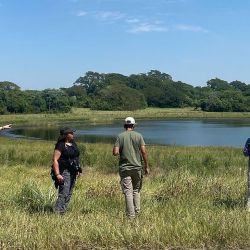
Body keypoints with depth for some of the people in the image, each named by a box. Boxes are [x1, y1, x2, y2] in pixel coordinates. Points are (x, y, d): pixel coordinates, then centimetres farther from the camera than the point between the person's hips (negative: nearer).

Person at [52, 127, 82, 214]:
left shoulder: (73, 144, 13)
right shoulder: (60, 145, -12)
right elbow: (55, 160, -17)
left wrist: (78, 170, 18)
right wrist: (57, 174, -23)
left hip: (73, 172, 8)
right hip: (64, 172, -8)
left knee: (69, 194, 10)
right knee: (64, 193, -16)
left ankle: (63, 210, 17)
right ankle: (58, 212, -14)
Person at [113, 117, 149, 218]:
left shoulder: (120, 136, -3)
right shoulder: (139, 136, -1)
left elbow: (115, 152, -11)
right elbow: (144, 151, -5)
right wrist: (146, 166, 2)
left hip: (125, 168, -1)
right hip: (137, 167, 2)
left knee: (128, 192, 0)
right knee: (136, 190, 16)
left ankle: (131, 215, 0)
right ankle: (137, 211, 18)